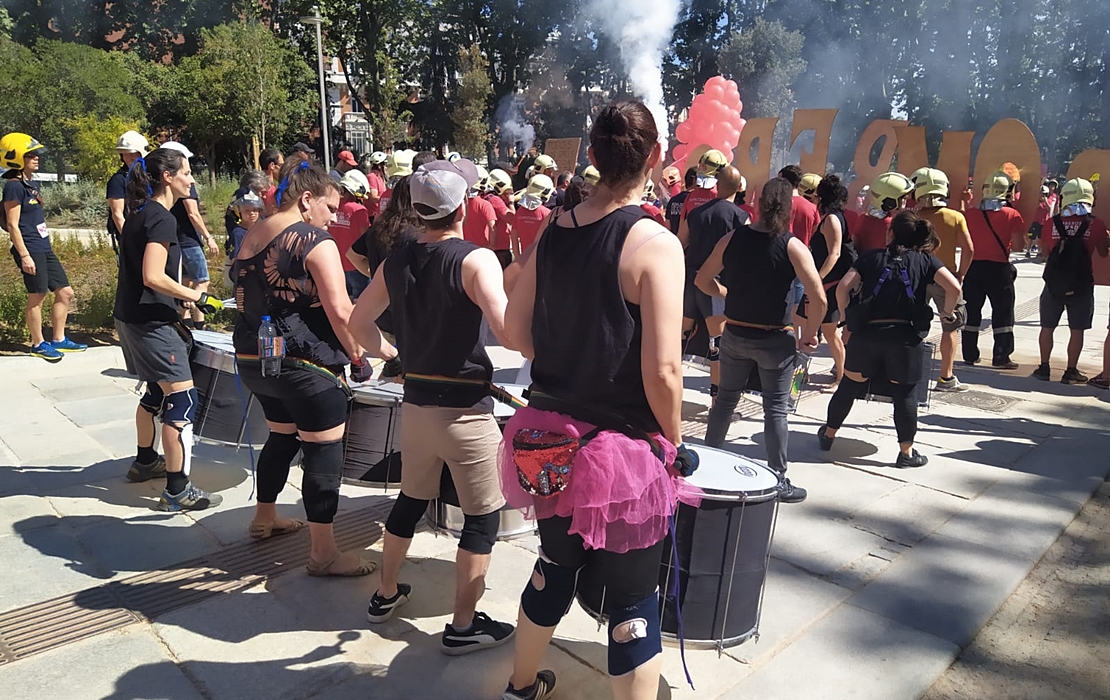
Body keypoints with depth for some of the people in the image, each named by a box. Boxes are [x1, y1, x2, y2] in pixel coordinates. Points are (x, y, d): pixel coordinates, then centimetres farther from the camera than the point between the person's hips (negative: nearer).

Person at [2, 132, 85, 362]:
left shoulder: (32, 184, 15)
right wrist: (24, 255, -19)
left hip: (44, 248, 9)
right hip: (30, 250, -9)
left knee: (65, 293, 11)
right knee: (37, 297, 0)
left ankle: (58, 340, 21)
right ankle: (38, 344, 13)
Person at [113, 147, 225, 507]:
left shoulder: (140, 214, 13)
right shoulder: (162, 219, -17)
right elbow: (154, 277, -25)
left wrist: (181, 301, 20)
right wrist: (199, 297, -16)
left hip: (131, 317, 11)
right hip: (150, 322, -11)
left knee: (158, 390, 24)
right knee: (182, 398, -8)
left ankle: (145, 461, 40)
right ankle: (177, 490, -5)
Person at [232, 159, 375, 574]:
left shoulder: (251, 237, 13)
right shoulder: (315, 241, -13)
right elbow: (340, 310, -20)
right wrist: (355, 351, -6)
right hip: (305, 365, -9)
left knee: (281, 436, 25)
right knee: (324, 451, -1)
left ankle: (264, 519, 41)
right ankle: (323, 553, 4)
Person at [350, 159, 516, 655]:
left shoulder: (396, 262, 3)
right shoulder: (476, 260, -16)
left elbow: (359, 322, 14)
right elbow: (509, 330, -28)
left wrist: (385, 350, 30)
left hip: (415, 403, 7)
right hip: (466, 409, -6)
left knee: (411, 499, 25)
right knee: (482, 516, 9)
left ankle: (386, 595, 41)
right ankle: (463, 626, 18)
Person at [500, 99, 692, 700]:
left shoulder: (554, 231, -1)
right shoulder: (655, 244, -17)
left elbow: (516, 330, 5)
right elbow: (662, 370, -20)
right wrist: (674, 441, -4)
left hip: (550, 436, 6)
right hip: (624, 450, -6)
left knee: (555, 564, 27)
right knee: (633, 601, 12)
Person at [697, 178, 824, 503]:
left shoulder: (733, 238, -2)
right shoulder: (793, 247, -12)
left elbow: (702, 280, 5)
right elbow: (818, 298, -18)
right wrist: (808, 335, -4)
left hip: (735, 334, 3)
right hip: (775, 340, -3)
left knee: (726, 398, 18)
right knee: (776, 409, 6)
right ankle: (778, 480, 15)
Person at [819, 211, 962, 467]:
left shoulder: (871, 257, 9)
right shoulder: (926, 259, 8)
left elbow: (843, 287, -1)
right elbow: (954, 287, -6)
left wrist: (847, 316, 12)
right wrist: (948, 313, 11)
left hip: (865, 332, 1)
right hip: (905, 335, -1)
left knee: (849, 385, 15)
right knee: (905, 392, 10)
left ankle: (828, 435, 30)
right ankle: (906, 452, 16)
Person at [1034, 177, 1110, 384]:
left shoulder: (1052, 223, -3)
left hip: (1054, 282, 1)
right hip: (1081, 285, -1)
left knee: (1047, 327, 12)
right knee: (1077, 330, 8)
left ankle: (1044, 367, 16)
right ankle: (1071, 371, 12)